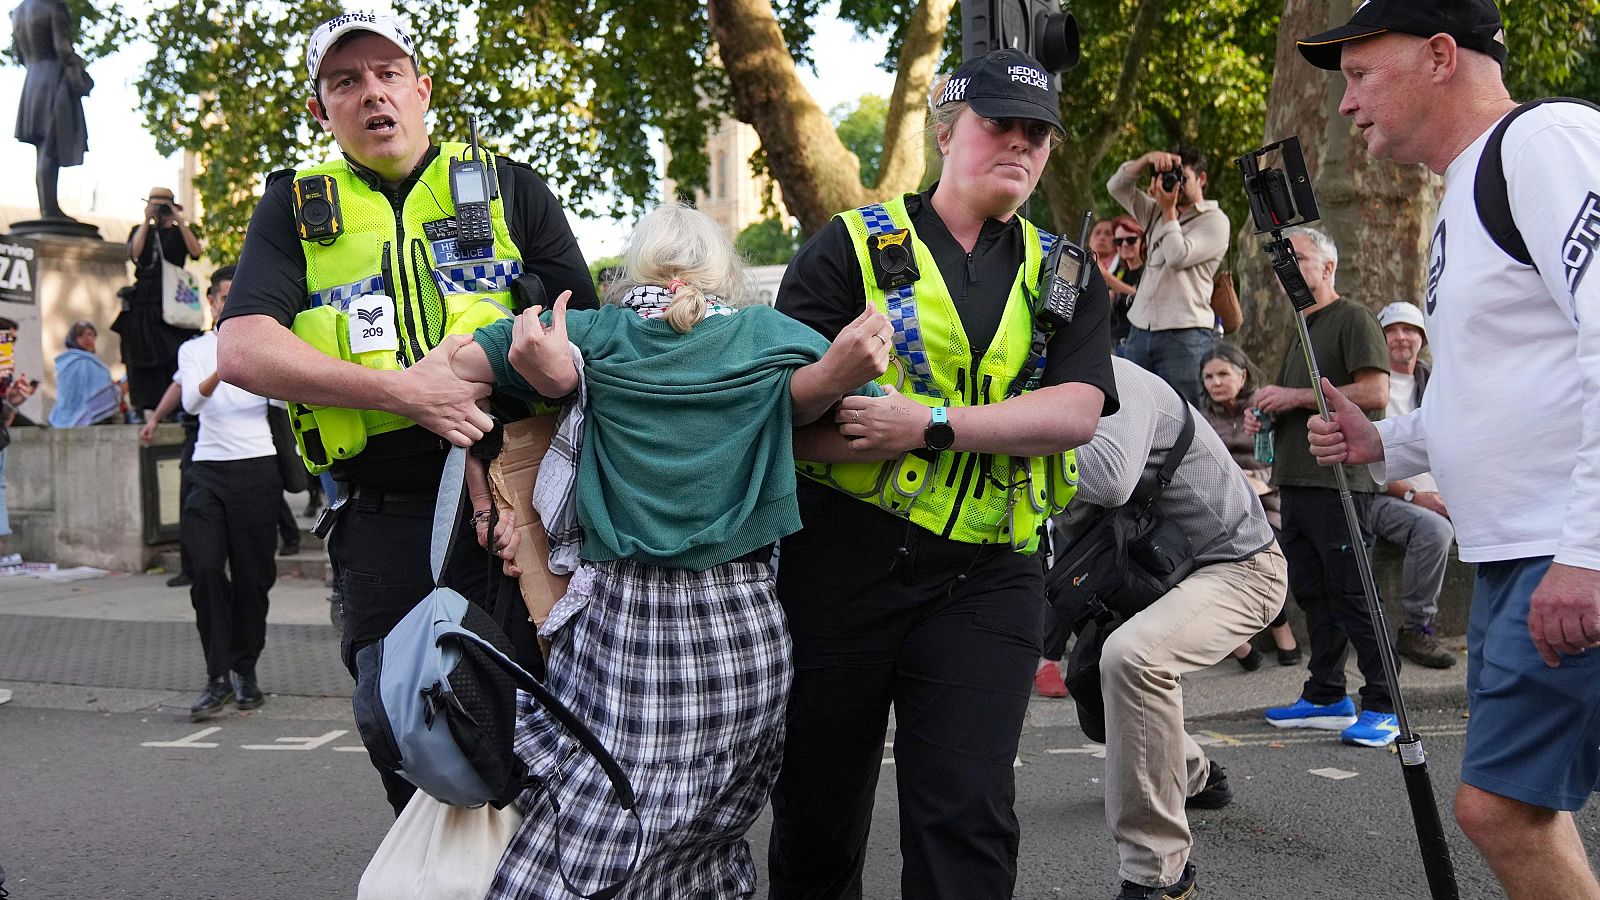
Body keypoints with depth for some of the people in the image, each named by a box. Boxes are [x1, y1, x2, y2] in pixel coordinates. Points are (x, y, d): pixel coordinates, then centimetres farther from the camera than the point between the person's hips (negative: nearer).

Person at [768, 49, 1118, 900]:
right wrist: (1004, 424, -15)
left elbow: (1075, 413, -6)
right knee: (817, 810, 13)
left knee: (970, 818, -4)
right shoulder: (852, 246, 1)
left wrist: (933, 423, -19)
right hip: (840, 563, -1)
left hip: (986, 577, 1)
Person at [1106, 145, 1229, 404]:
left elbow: (1178, 256, -12)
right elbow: (1117, 187, 14)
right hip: (1140, 331, 6)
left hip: (1184, 336, -6)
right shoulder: (1157, 212, 21)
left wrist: (1169, 210, -2)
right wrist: (1147, 159, -1)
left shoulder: (1215, 220, 2)